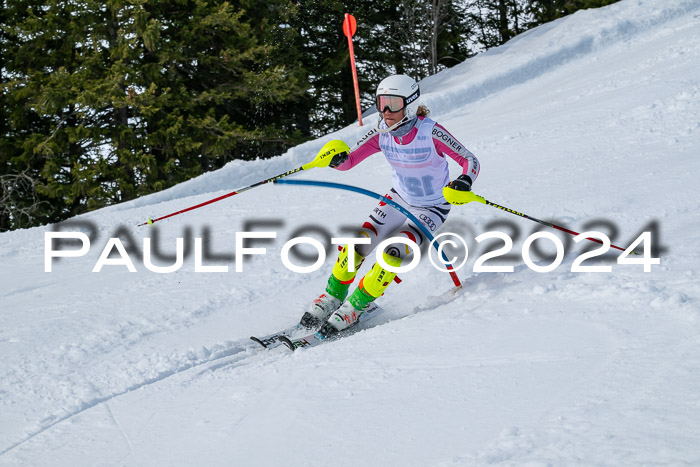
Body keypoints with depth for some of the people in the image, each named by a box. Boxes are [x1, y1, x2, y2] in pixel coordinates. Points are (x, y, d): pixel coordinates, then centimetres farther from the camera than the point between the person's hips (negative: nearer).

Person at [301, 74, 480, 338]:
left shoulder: (430, 132, -28)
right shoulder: (382, 133, -14)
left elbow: (469, 161, -24)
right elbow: (349, 161, -12)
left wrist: (464, 182, -46)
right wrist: (337, 159, -36)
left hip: (431, 208, -5)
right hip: (399, 198, 5)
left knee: (394, 252, -22)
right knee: (357, 243, -10)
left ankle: (355, 307, -8)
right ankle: (332, 297, 10)